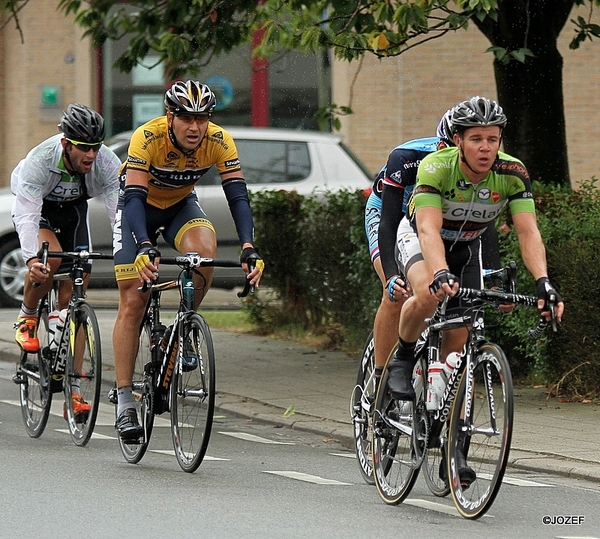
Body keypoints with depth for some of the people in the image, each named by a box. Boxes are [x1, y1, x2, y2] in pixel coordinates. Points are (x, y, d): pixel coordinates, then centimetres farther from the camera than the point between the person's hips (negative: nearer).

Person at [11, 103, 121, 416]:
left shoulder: (107, 164, -30)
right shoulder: (39, 161, -37)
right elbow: (26, 216, -42)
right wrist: (31, 259, -57)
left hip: (73, 208, 3)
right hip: (36, 205, -3)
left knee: (72, 298, -5)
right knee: (50, 255, -35)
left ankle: (71, 388, 0)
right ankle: (27, 318, -6)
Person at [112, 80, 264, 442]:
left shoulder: (219, 142, -26)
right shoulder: (147, 138, -33)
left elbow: (238, 196, -30)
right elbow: (134, 197, -40)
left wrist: (249, 248, -45)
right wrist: (145, 247, -56)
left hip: (181, 205, 2)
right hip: (139, 206, -2)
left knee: (205, 252, -32)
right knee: (132, 303, -10)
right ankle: (125, 403, -6)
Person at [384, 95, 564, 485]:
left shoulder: (512, 174, -26)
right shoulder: (436, 168, -34)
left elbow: (528, 231, -32)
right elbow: (429, 229, -44)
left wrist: (543, 282, -48)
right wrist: (440, 274, -63)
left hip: (467, 248, 3)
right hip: (419, 238, -3)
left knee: (456, 344, -2)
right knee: (430, 294, -37)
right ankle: (403, 358, -8)